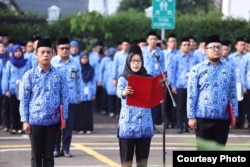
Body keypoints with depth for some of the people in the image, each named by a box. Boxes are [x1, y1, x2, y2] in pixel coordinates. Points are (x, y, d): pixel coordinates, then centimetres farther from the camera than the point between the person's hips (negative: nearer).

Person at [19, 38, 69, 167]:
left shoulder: (59, 75, 2)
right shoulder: (30, 75, -2)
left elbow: (64, 97, 6)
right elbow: (24, 99, -1)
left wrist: (64, 117, 0)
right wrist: (25, 120, -6)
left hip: (53, 120, 2)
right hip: (35, 120, -1)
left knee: (49, 154, 9)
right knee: (36, 155, 6)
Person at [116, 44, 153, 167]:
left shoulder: (148, 78, 8)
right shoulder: (123, 78, -1)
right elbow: (119, 92, -20)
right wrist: (124, 93, -43)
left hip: (145, 124, 3)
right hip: (128, 124, -3)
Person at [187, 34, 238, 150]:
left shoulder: (229, 70, 10)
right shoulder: (197, 70, 2)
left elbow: (233, 95, 9)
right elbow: (191, 95, -1)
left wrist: (234, 114, 1)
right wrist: (191, 116, -6)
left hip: (223, 117, 3)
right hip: (203, 117, -2)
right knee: (203, 150, 1)